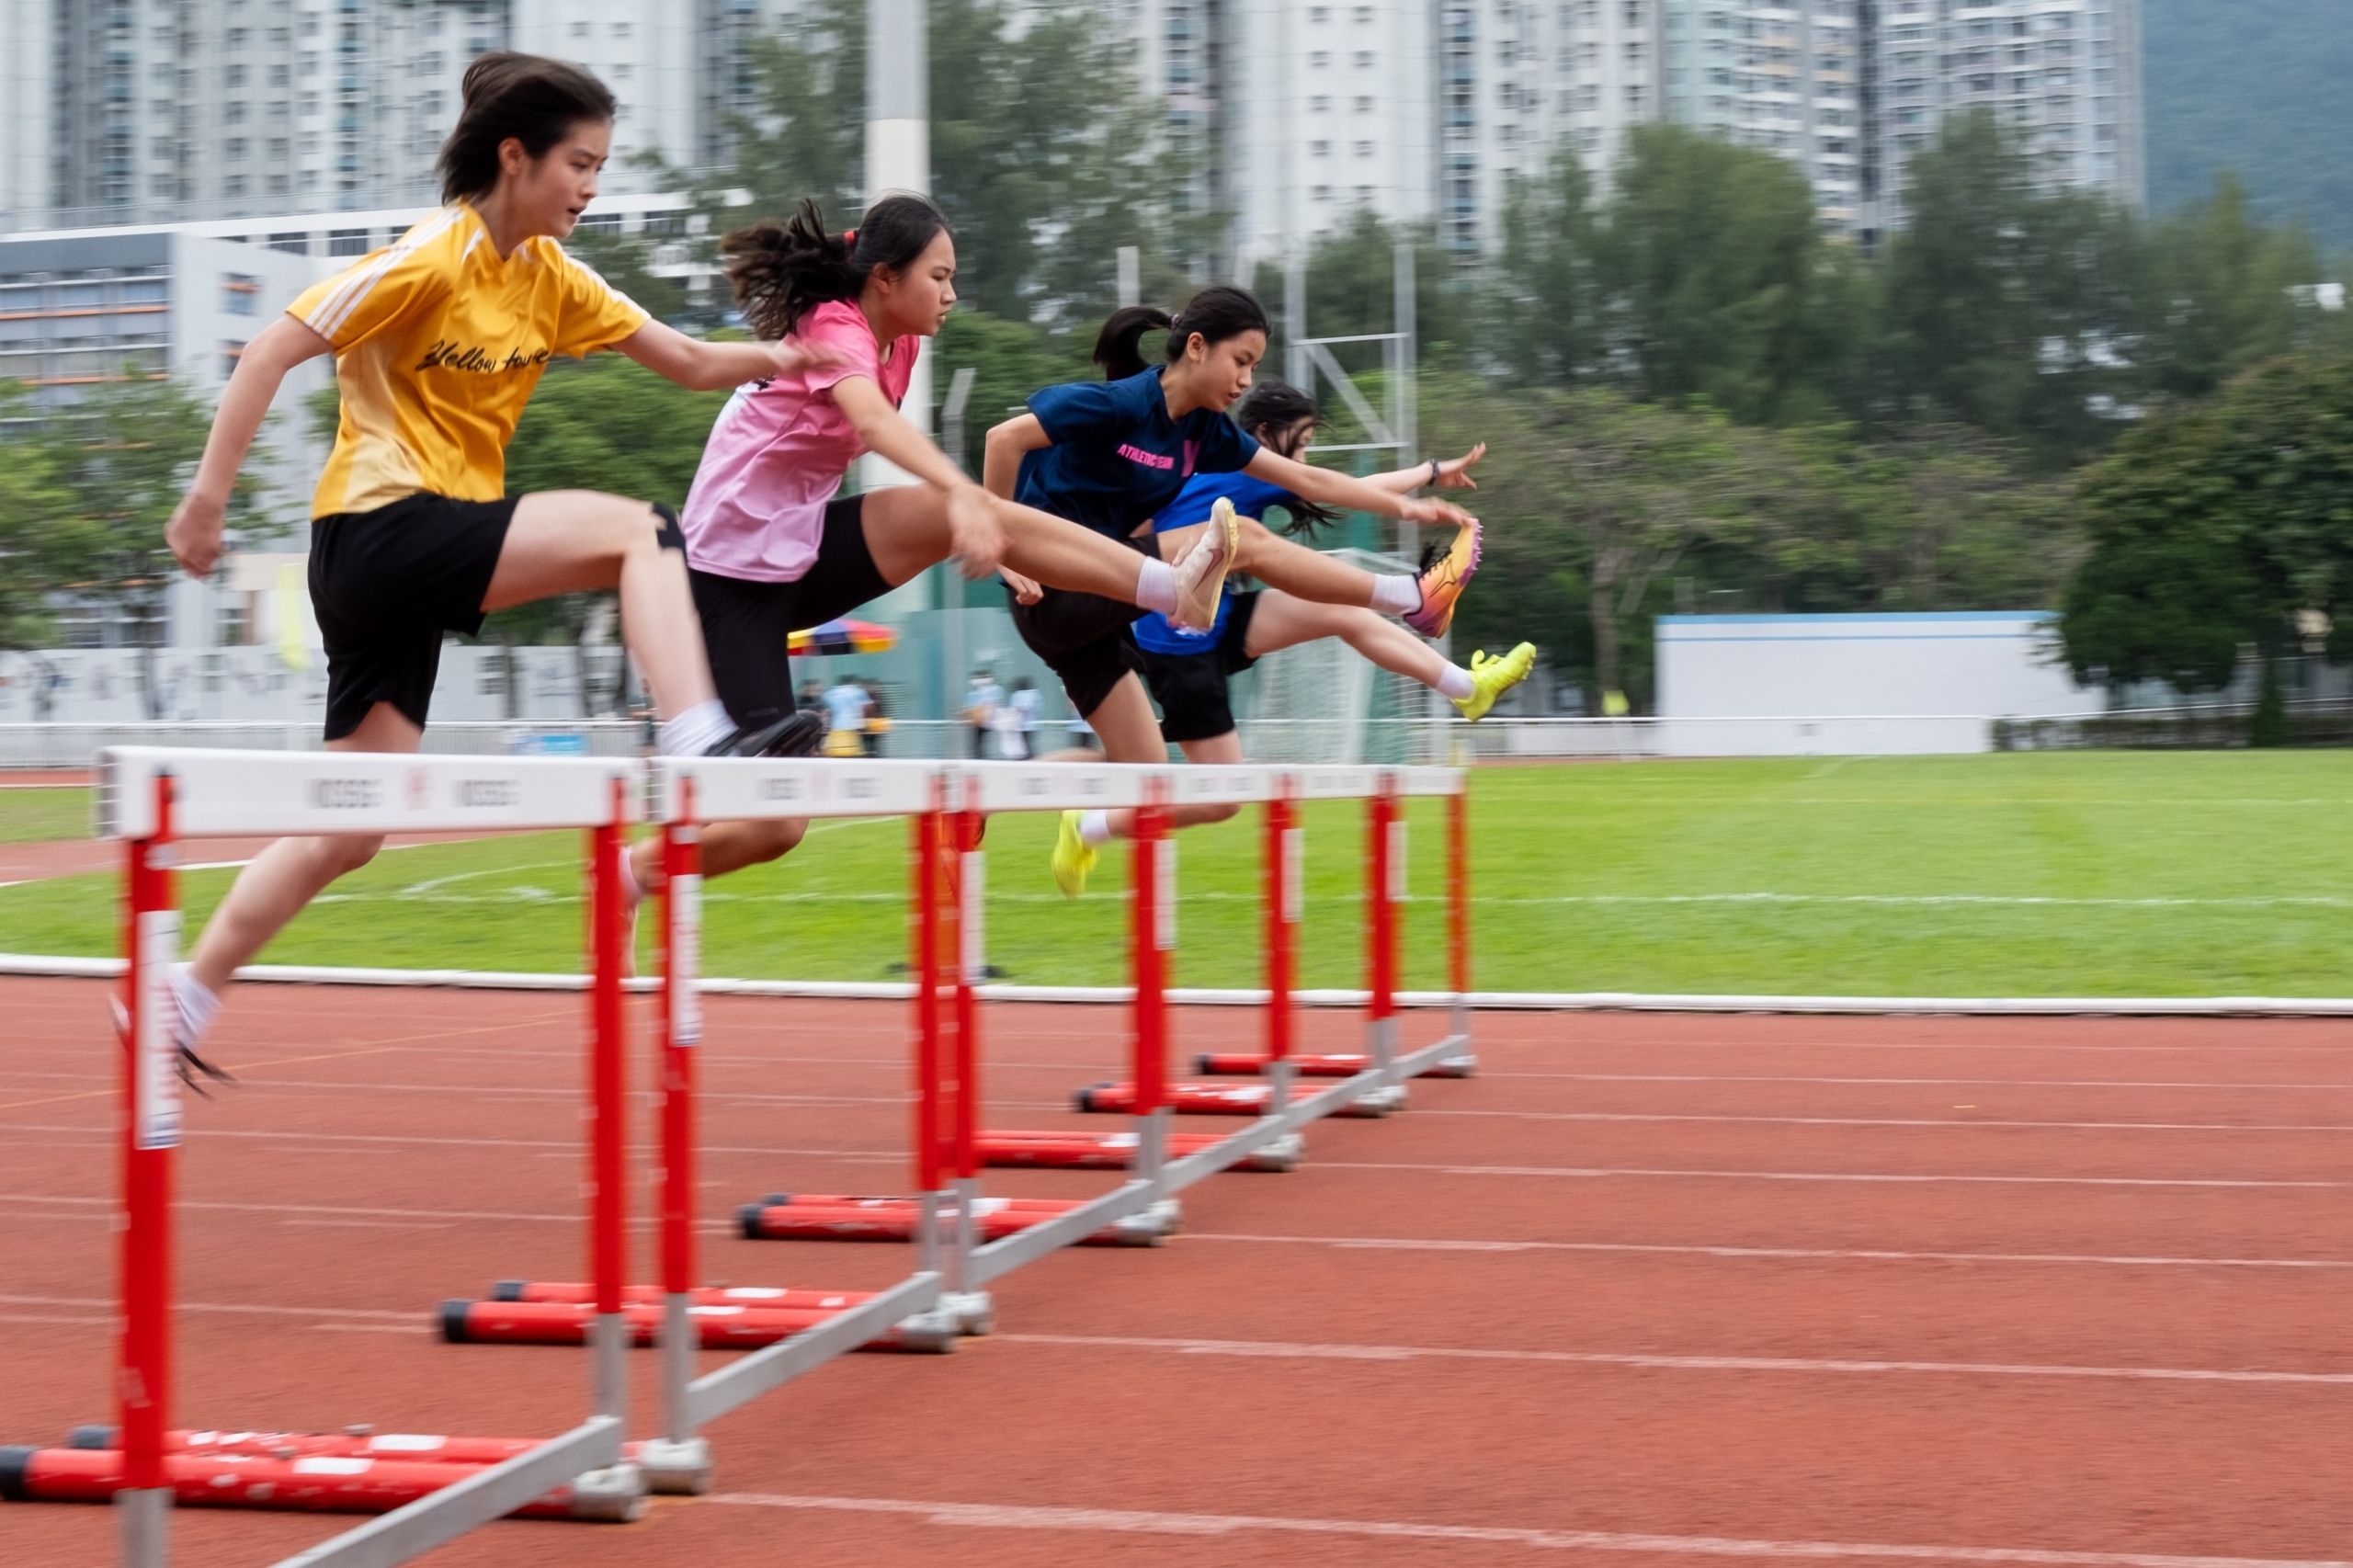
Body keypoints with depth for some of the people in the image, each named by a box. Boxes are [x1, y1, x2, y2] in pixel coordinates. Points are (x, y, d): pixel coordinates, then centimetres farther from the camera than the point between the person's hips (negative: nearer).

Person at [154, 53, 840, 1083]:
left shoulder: (550, 277, 10)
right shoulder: (430, 259, -12)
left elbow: (687, 362, 13)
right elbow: (272, 352, -13)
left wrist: (773, 359, -7)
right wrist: (207, 498, -17)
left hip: (413, 565, 8)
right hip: (380, 525, -8)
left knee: (352, 829, 11)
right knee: (635, 531, -19)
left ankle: (184, 1000, 17)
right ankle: (698, 748, -29)